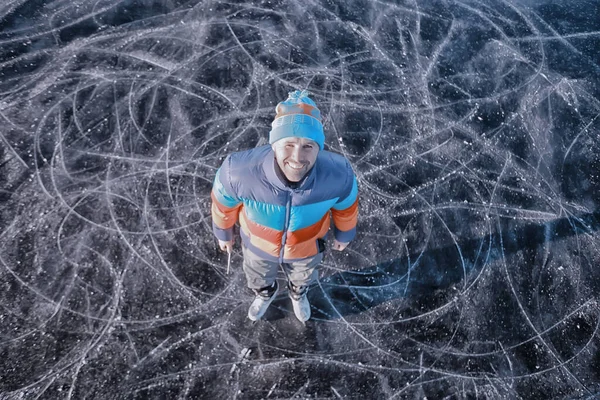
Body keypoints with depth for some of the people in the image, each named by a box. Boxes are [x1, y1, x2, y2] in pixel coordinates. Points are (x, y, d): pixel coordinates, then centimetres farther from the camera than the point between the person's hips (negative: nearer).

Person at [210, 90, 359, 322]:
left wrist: (344, 234, 6)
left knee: (302, 277, 37)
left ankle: (298, 294, 76)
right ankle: (265, 294, 75)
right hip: (258, 244, 0)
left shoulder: (337, 175, -40)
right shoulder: (239, 171, -44)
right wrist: (223, 233, 1)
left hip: (307, 246, 1)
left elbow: (346, 205, -14)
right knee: (258, 277, 36)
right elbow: (224, 202, -18)